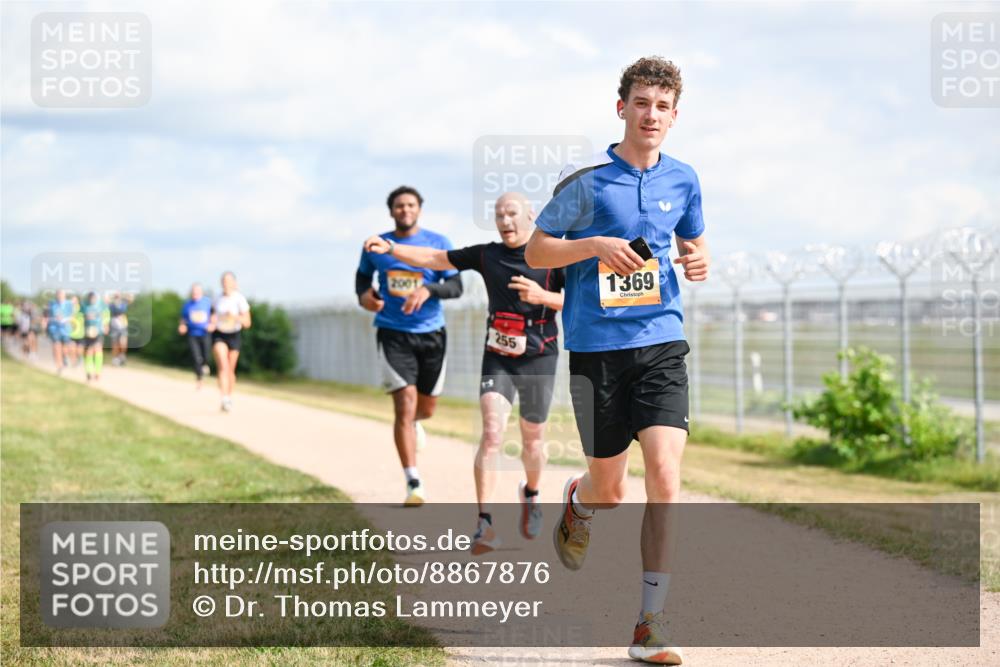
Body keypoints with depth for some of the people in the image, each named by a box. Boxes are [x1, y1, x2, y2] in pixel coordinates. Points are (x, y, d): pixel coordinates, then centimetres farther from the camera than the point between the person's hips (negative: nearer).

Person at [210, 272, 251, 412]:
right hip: (219, 335, 1)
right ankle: (225, 399, -27)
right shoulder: (218, 299, 2)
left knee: (231, 370, 8)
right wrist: (212, 324, -2)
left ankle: (230, 398, 27)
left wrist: (235, 317, -26)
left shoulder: (240, 299, -9)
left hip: (234, 336, -1)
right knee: (223, 366, -17)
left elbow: (247, 323, -9)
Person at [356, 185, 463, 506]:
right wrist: (363, 295, -4)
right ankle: (413, 483, -12)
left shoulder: (439, 244, -1)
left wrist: (428, 290, -25)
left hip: (431, 334, 2)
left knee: (426, 407, 14)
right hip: (393, 334, -1)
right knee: (405, 405, -14)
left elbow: (456, 287, -5)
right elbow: (362, 275, 19)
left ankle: (413, 423, 54)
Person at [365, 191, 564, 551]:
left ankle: (530, 494, 44)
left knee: (532, 440, 11)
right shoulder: (487, 255, 6)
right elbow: (434, 259, 9)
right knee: (492, 433, -16)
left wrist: (543, 296, -24)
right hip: (497, 359, 1)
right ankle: (484, 523, -22)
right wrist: (390, 249, -3)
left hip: (538, 360, -1)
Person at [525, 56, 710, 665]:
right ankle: (577, 502, 47)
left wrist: (700, 261, 1)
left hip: (661, 344, 2)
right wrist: (595, 246, -15)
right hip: (597, 346, -2)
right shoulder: (586, 179, -2)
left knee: (666, 473, -14)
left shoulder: (682, 180, 8)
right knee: (608, 490, 7)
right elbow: (536, 251, 2)